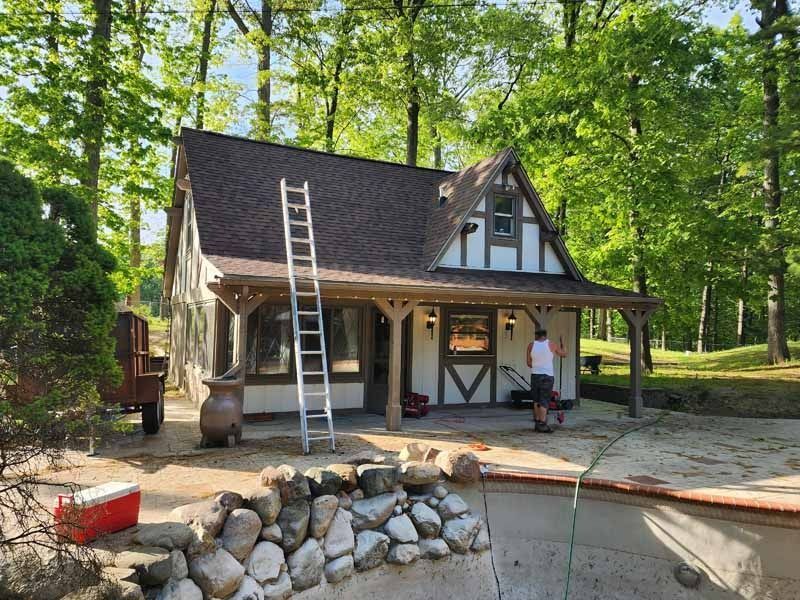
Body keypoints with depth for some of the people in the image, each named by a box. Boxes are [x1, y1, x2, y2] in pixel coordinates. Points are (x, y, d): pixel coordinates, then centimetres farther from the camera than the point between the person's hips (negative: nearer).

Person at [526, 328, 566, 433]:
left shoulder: (531, 345, 2)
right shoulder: (551, 344, -3)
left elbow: (529, 363, 7)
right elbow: (563, 354, 12)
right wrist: (562, 346, 33)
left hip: (535, 375, 3)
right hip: (547, 376, -3)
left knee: (536, 401, 13)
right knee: (544, 402, -4)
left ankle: (537, 423, 16)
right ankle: (542, 425, -9)